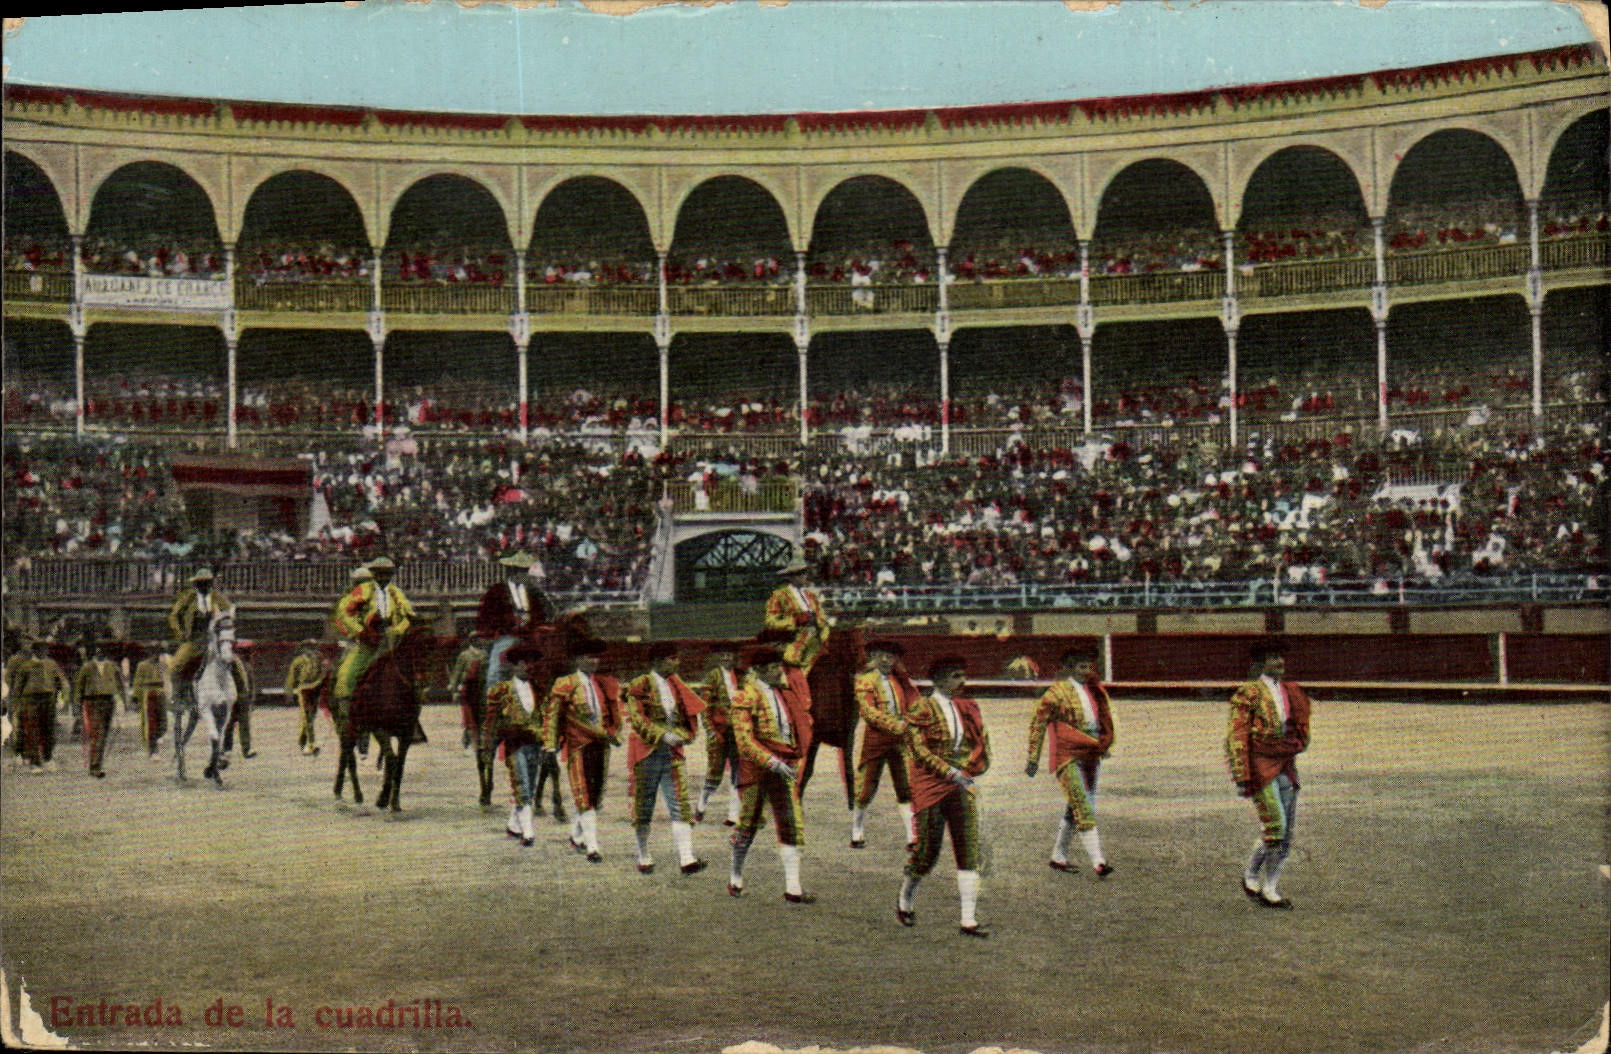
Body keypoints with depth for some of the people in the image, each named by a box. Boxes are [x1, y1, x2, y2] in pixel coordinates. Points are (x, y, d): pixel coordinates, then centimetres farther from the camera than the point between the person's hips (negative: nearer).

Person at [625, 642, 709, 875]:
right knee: (644, 807, 5)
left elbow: (690, 714, 17)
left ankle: (687, 859, -14)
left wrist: (681, 735, -3)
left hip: (672, 753, 4)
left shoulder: (676, 685, 13)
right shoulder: (639, 686, -5)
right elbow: (636, 718, -14)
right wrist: (663, 735, -21)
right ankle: (644, 858, 19)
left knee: (681, 805, -8)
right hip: (646, 753, -4)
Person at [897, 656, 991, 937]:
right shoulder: (921, 709, -7)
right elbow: (918, 748, -15)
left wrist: (968, 769, 4)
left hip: (961, 786, 5)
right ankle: (904, 901, 29)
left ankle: (969, 920, -3)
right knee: (928, 849, 1)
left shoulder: (966, 708, 11)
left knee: (969, 851, -4)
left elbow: (980, 742, 20)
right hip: (930, 786, -5)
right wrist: (949, 771, -22)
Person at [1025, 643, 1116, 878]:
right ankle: (1097, 862, -18)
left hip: (1091, 756, 7)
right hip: (1068, 757, -7)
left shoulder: (1094, 689, 12)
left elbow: (1104, 719, 28)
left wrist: (1104, 745, 21)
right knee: (1084, 810, -13)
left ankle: (1058, 857, 26)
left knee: (1075, 809, 13)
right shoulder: (1058, 691, -7)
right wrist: (1033, 758, -8)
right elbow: (1038, 723, -6)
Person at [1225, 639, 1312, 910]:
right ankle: (1251, 875, 8)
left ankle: (1270, 889, 12)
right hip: (1260, 766, -6)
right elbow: (1236, 738, -10)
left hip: (1286, 768, 6)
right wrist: (1242, 778, -15)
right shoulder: (1248, 694, -6)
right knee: (1275, 827, -13)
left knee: (1285, 835, 4)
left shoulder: (1292, 693, 13)